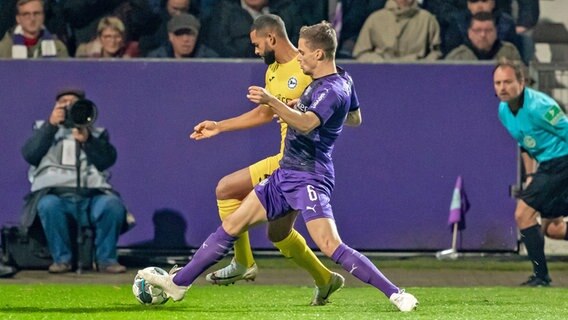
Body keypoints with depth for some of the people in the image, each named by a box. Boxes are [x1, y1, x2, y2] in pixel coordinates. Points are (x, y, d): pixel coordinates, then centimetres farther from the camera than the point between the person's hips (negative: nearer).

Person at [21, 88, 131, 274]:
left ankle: (106, 258, -17)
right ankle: (62, 258, -20)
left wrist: (87, 141, -11)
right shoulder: (44, 130, 24)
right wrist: (51, 125, -3)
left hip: (91, 194, 1)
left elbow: (107, 160, 6)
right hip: (56, 193, -1)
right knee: (49, 205, -37)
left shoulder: (96, 133, 25)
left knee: (113, 205, -31)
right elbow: (29, 155, 4)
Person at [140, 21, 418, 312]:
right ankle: (178, 282, 18)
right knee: (231, 226, 11)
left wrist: (272, 102, -51)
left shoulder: (332, 90, -20)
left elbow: (306, 124, -38)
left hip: (308, 179, -10)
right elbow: (355, 118, 27)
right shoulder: (343, 80, 10)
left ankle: (396, 294, -16)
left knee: (332, 247, -22)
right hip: (286, 174, 10)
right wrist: (296, 108, 27)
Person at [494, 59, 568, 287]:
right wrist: (530, 176, 16)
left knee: (523, 214, -13)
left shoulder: (538, 106, -23)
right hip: (547, 166, 10)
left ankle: (541, 275, -5)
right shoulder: (504, 110, 5)